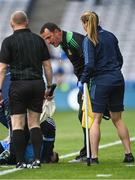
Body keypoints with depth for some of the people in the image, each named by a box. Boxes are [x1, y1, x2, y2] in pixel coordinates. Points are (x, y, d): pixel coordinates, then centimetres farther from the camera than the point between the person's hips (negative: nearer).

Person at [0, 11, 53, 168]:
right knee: (34, 123, 11)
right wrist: (49, 87, 15)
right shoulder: (38, 40, 9)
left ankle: (20, 161, -3)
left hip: (18, 84, -4)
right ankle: (37, 158, 2)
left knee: (17, 125, 1)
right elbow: (47, 65, 9)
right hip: (37, 84, 4)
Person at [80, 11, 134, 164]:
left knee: (95, 119, -1)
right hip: (118, 80, 6)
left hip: (101, 82, -6)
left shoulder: (89, 40, -9)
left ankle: (94, 156, -4)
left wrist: (83, 79, -3)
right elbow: (120, 59, 16)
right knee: (117, 118, 14)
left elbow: (90, 65, -16)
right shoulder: (110, 36, 11)